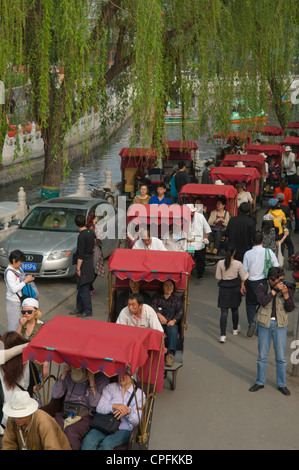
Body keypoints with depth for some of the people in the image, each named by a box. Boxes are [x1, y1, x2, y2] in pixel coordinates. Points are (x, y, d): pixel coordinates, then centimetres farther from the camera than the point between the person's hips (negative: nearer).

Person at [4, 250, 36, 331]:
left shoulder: (18, 268, 5)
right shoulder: (9, 272, -21)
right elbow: (14, 289, -25)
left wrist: (28, 277, 3)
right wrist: (26, 280, -22)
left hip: (21, 299, 8)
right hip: (13, 302, -8)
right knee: (14, 325, 1)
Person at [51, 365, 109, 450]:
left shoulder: (101, 379, 2)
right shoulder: (69, 376, 16)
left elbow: (95, 404, -6)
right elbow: (55, 395, 12)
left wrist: (92, 381, -13)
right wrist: (63, 375, 3)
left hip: (85, 416, -4)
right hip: (65, 413, 4)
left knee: (70, 431, -36)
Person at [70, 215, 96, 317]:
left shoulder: (82, 236, -20)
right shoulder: (91, 232, 7)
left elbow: (81, 254, -20)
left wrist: (78, 267, -17)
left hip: (84, 263, -9)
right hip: (90, 262, 9)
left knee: (84, 289, -2)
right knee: (81, 287, 17)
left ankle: (88, 311, 3)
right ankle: (79, 308, 25)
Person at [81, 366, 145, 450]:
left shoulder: (139, 394, 8)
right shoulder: (110, 388, 13)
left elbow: (136, 421, 2)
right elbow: (99, 408, 1)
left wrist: (128, 411, -20)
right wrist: (114, 406, -18)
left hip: (124, 430, -2)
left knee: (107, 443, -33)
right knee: (89, 439, -30)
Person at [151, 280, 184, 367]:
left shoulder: (177, 297, 20)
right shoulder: (157, 296, 21)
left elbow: (180, 311, 8)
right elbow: (153, 306, 4)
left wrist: (174, 320, -10)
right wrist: (159, 315, -17)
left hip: (171, 322, 0)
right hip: (158, 321, 0)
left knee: (173, 330, -35)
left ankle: (170, 353, -40)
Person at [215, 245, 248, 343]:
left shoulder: (220, 263, -11)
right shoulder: (238, 264, -13)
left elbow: (217, 277, -2)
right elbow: (243, 278, -5)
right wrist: (248, 273, 16)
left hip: (224, 288, 0)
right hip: (235, 288, 0)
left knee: (224, 312, 0)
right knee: (235, 310, 21)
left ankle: (223, 335, -10)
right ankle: (235, 329, 42)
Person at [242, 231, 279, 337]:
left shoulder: (248, 254, -11)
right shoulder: (268, 252, -9)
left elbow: (244, 271, -7)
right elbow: (277, 267, -5)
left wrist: (242, 285, 3)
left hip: (251, 282, -1)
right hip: (264, 281, 1)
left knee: (250, 304, 15)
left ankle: (251, 322, -7)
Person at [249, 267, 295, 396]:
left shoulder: (287, 289, -3)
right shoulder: (262, 287, -5)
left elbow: (290, 309, -8)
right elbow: (262, 301, -22)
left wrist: (285, 294, -21)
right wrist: (275, 290, -25)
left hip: (280, 325, 0)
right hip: (264, 324, 0)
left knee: (281, 357, 4)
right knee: (262, 355, 9)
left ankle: (282, 384, 17)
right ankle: (260, 382, 23)